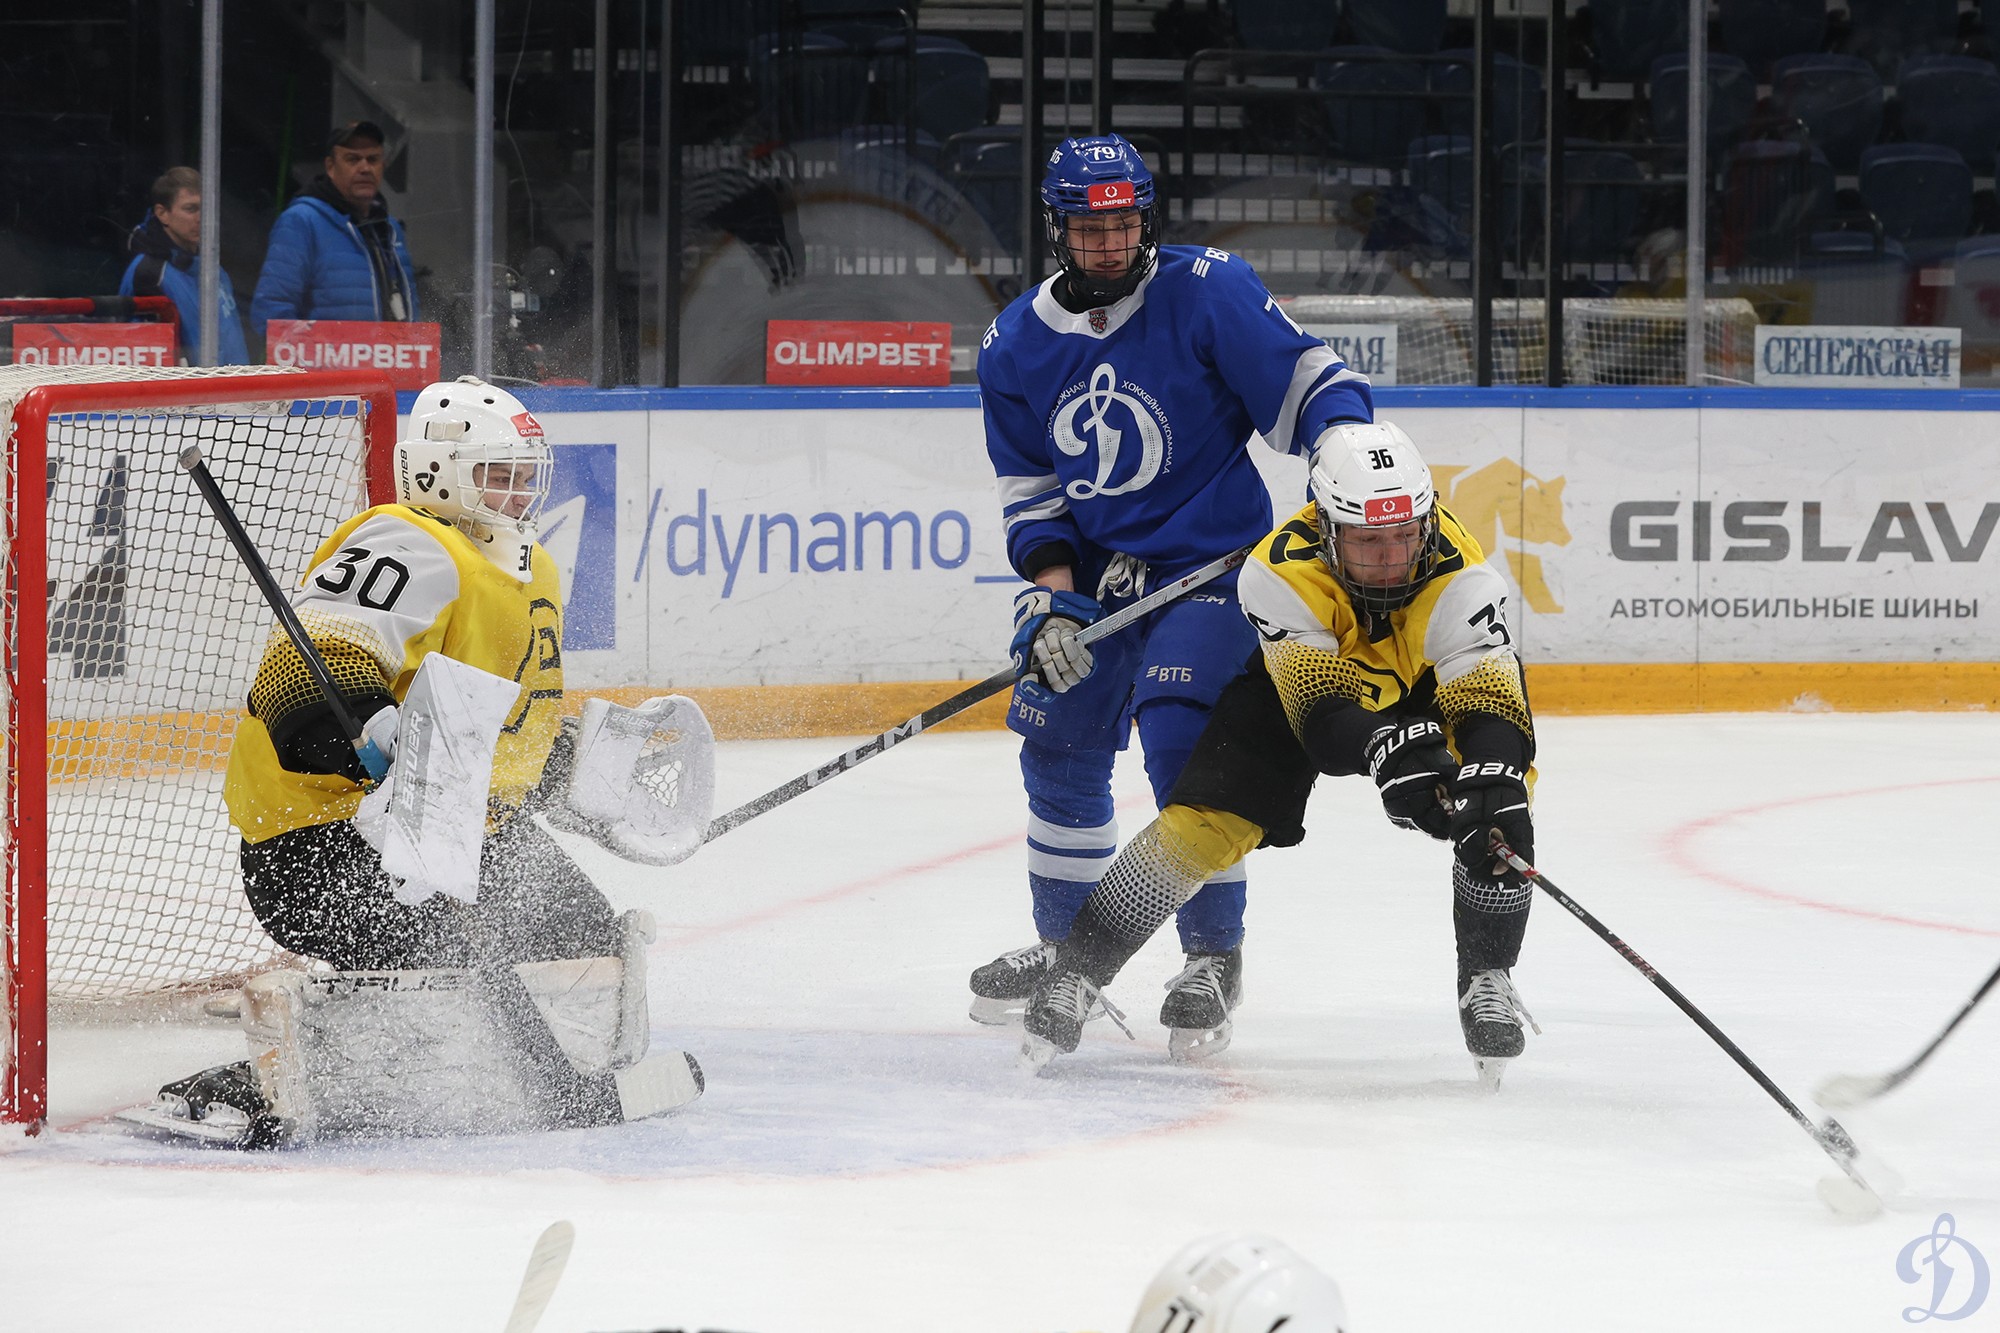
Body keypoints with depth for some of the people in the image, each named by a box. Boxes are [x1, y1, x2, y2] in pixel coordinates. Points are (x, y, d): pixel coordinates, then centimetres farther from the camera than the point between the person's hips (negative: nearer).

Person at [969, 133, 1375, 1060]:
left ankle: (1212, 956, -6)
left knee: (1180, 739, -20)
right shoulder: (1018, 346, 1)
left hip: (1211, 564, -6)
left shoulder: (1208, 292, -14)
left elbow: (1307, 383, -14)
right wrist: (1052, 595, -7)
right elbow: (1029, 489, 6)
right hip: (1094, 570, 6)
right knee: (1060, 748, 10)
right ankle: (1064, 946, 30)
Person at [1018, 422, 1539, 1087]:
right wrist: (1385, 746, -66)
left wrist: (1494, 787, -65)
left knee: (1498, 820, -24)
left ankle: (1486, 981, -4)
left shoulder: (1460, 578, -39)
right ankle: (1076, 969, -3)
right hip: (1304, 677, 0)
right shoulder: (1283, 570, -38)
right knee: (1203, 823, -14)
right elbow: (1321, 714, -44)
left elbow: (1493, 706, -43)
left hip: (1430, 682, 0)